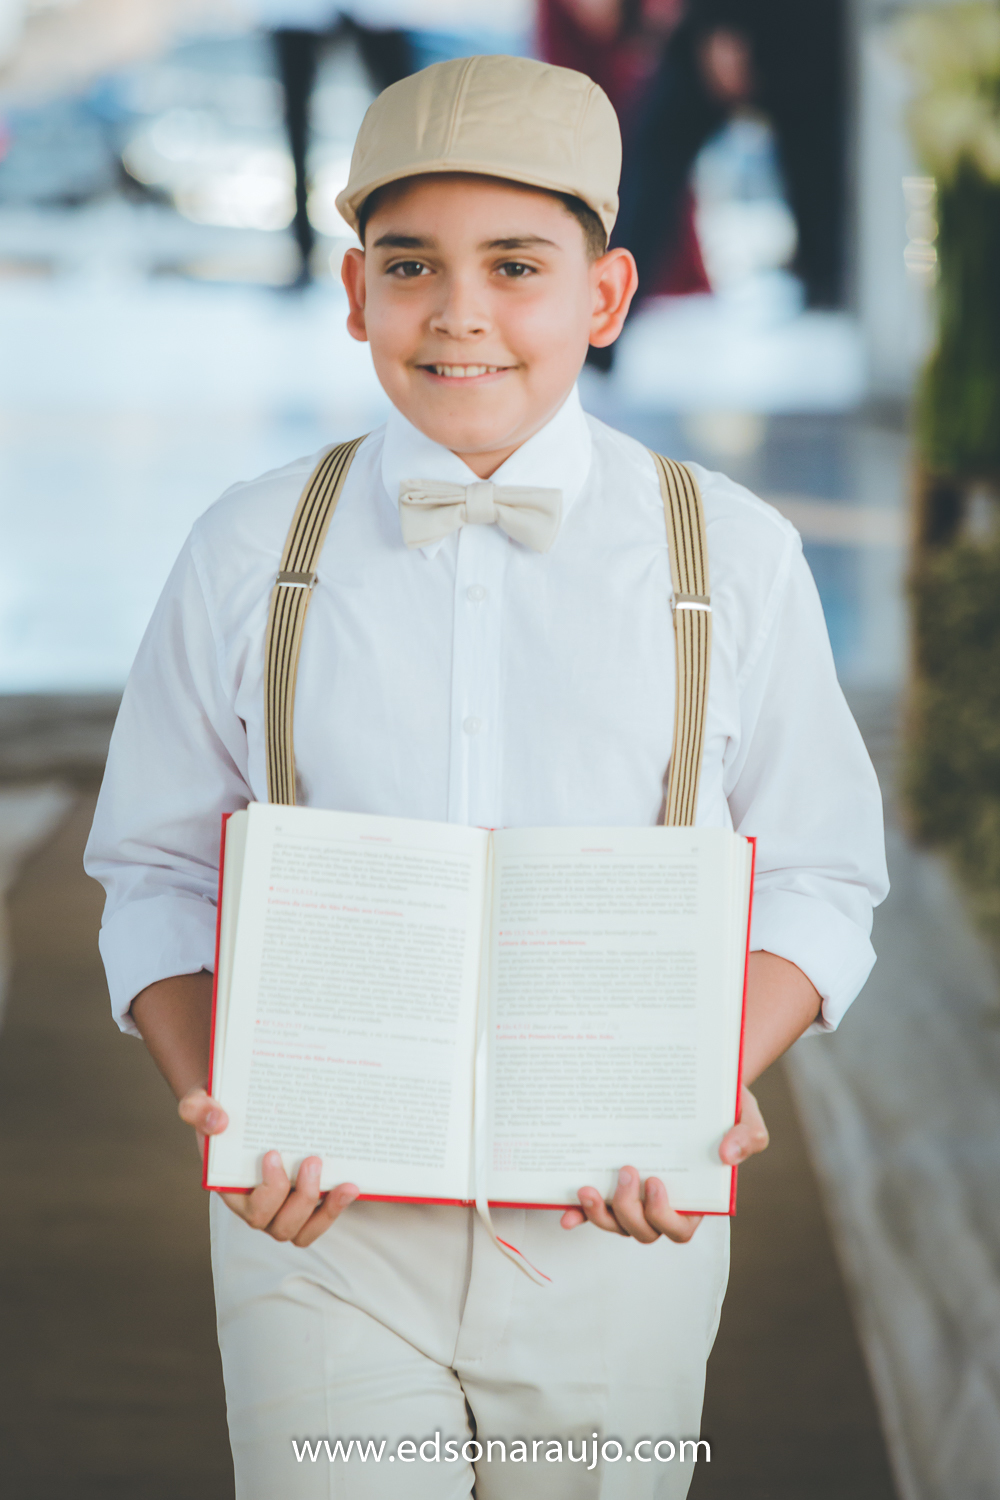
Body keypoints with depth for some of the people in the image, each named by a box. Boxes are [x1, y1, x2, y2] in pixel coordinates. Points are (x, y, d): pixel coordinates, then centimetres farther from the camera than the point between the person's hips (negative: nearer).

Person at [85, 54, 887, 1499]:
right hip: (322, 1219, 0)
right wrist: (214, 1104, -12)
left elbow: (816, 882, 4)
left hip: (619, 1222, 0)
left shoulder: (734, 555, 0)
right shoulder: (250, 555, 1)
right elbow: (161, 875, 6)